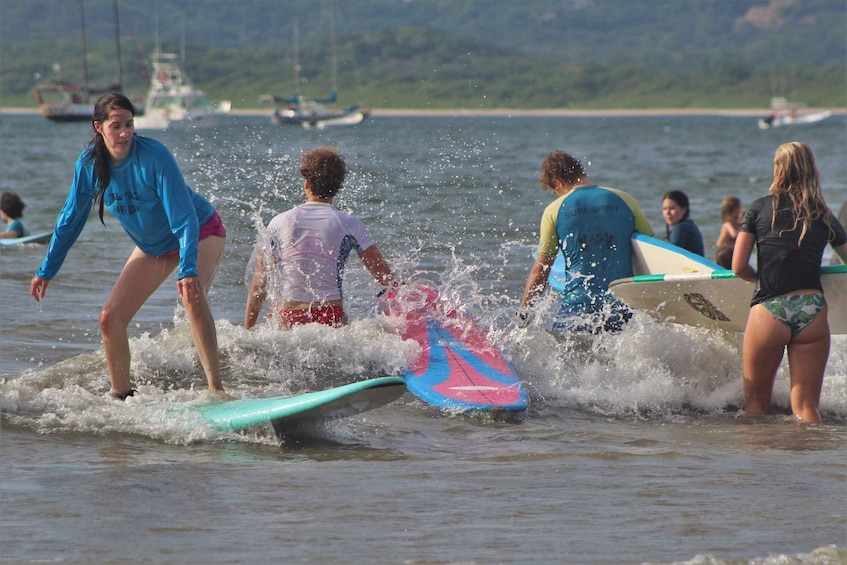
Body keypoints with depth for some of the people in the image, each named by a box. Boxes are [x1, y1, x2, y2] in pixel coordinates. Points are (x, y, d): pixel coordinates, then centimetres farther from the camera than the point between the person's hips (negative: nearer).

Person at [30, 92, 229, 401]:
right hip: (153, 246, 6)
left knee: (191, 294, -34)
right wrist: (46, 271, 5)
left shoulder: (153, 156, -30)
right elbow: (71, 218, 0)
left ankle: (216, 389, -34)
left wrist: (188, 270, -45)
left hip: (200, 232, -6)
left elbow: (184, 217, -33)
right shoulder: (90, 162, -15)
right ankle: (121, 397, 14)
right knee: (110, 319, -2)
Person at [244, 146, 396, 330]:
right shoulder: (350, 225, 3)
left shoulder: (279, 223, 8)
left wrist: (247, 331, 14)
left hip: (288, 320, 1)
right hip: (331, 318, -1)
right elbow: (382, 274, 3)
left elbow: (260, 281, 10)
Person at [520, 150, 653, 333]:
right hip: (623, 308, 2)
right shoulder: (624, 200, 8)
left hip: (577, 306, -2)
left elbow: (539, 271, 4)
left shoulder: (554, 210, 4)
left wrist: (523, 314, 14)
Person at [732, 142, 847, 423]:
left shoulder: (760, 209, 4)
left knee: (756, 402, 13)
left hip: (769, 310, -1)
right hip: (812, 312, 1)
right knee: (807, 407, 5)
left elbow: (738, 267, 1)